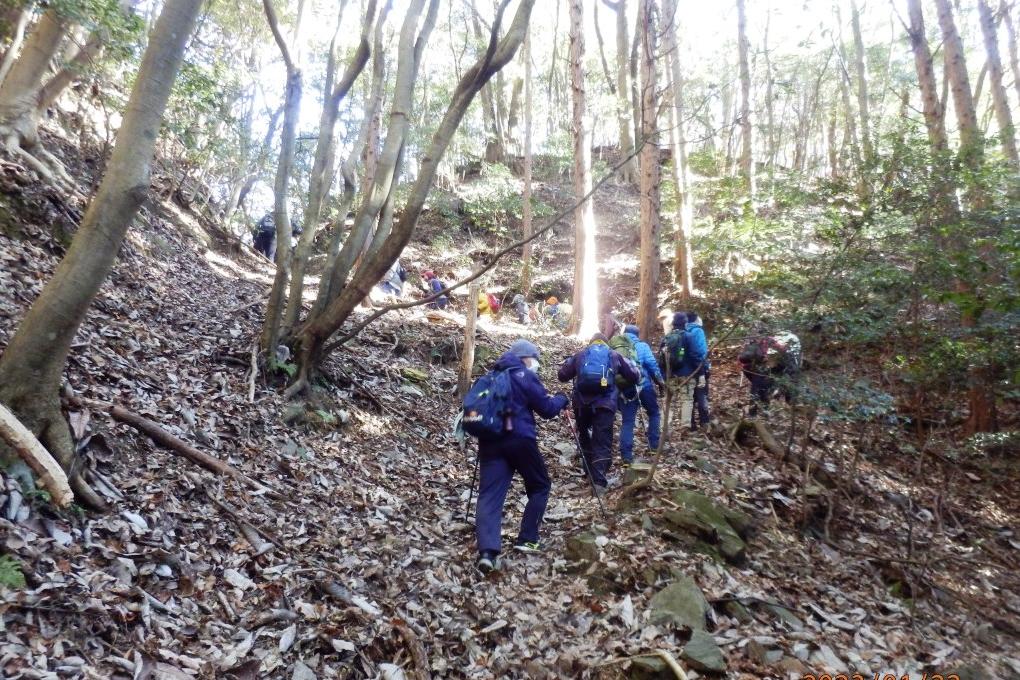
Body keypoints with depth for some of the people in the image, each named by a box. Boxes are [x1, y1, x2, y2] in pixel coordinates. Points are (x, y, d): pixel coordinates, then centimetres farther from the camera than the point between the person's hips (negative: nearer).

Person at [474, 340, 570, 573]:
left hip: (490, 439, 5)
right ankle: (527, 540, 14)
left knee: (489, 494, -6)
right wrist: (561, 399, 20)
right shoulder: (525, 376, 0)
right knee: (540, 486, 16)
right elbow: (547, 409, 0)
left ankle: (487, 551, -22)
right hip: (519, 439, -5)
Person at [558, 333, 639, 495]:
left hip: (582, 401, 2)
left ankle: (589, 471, 33)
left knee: (584, 435, 24)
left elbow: (562, 376, 18)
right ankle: (598, 481, -15)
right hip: (605, 402, -1)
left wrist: (567, 362, 37)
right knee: (603, 441, -2)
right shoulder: (614, 356, 16)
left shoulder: (580, 355, 17)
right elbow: (634, 377, 21)